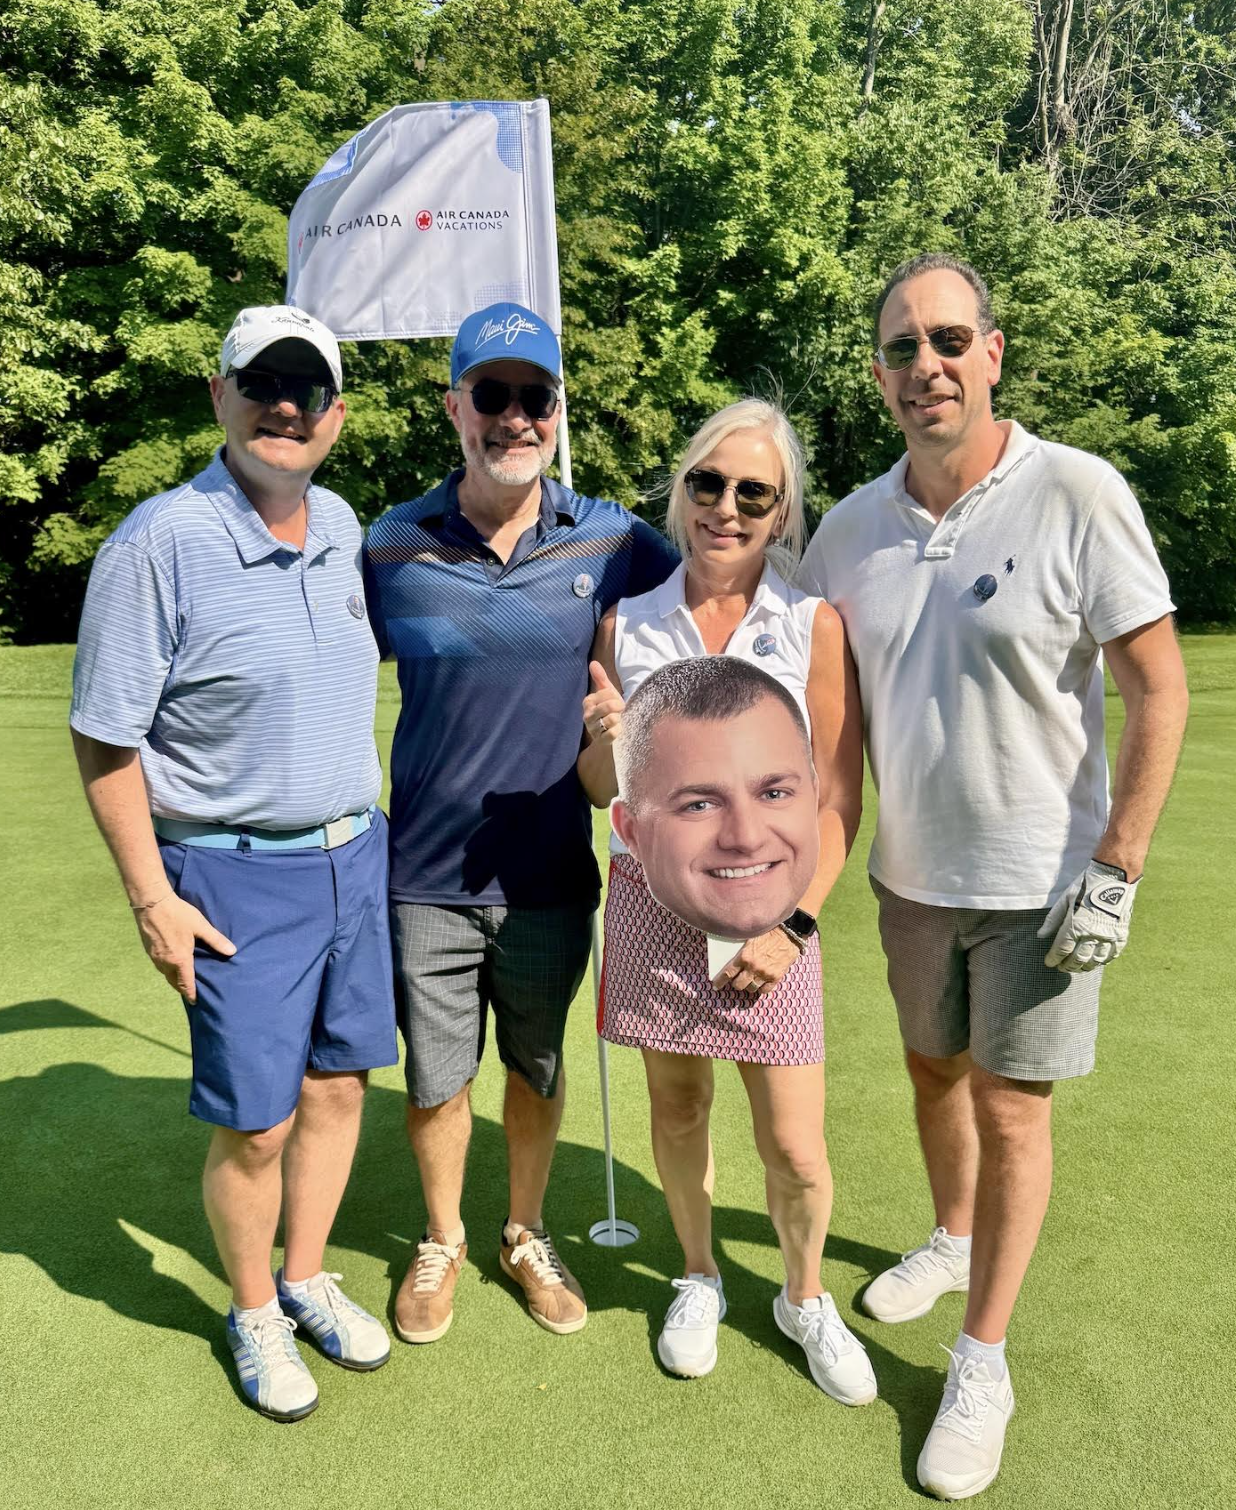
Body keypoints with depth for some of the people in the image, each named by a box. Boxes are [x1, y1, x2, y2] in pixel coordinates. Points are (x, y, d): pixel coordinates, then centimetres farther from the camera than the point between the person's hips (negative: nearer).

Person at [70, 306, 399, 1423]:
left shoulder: (341, 525, 4)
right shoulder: (159, 544, -16)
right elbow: (104, 739, -12)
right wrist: (152, 896, -12)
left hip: (354, 855, 6)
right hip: (237, 876, -6)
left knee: (337, 1085, 16)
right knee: (256, 1125, 5)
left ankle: (307, 1279, 38)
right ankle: (255, 1315, 32)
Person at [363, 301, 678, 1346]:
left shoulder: (612, 541, -5)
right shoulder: (392, 546, -5)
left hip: (551, 869, 1)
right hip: (425, 870, 0)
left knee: (538, 1067, 19)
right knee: (436, 1080, 14)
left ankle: (527, 1236, 45)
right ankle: (442, 1241, 43)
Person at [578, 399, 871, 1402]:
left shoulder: (814, 625, -5)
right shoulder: (627, 623, 2)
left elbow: (840, 798, -4)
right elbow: (601, 790, 8)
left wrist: (796, 924, -10)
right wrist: (607, 743, -14)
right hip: (653, 900, 2)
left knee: (795, 1148, 3)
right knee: (675, 1105, 15)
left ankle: (805, 1298, 33)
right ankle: (700, 1280, 41)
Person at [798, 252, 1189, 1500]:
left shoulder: (1076, 494, -15)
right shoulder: (850, 526, 0)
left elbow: (1159, 687, -13)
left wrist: (1116, 868, -15)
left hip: (1039, 884, -4)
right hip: (910, 873, 5)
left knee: (1010, 1110, 5)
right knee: (933, 1068, 22)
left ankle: (981, 1366, 24)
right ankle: (952, 1242, 49)